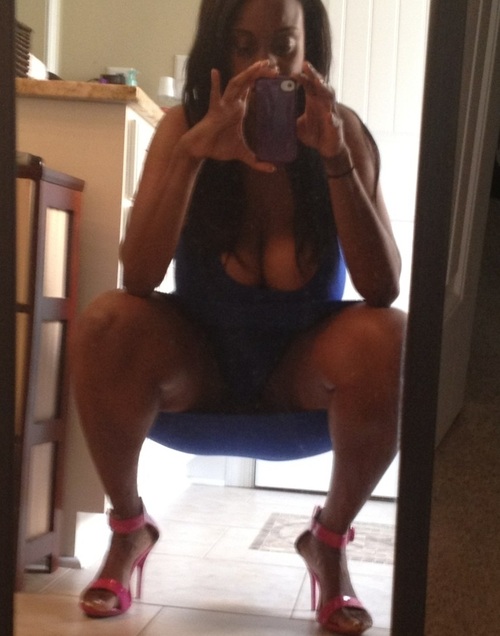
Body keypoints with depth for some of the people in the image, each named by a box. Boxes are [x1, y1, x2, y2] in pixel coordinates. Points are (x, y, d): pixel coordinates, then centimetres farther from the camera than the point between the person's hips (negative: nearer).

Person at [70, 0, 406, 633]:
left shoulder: (341, 130, -14)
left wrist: (336, 160, -33)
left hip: (303, 367, 0)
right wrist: (192, 152, -36)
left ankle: (330, 540, -4)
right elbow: (138, 279, -24)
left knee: (389, 340, -31)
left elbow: (383, 289, -23)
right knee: (106, 326, -30)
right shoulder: (184, 127, -13)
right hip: (198, 361, 0)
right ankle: (128, 528, -3)